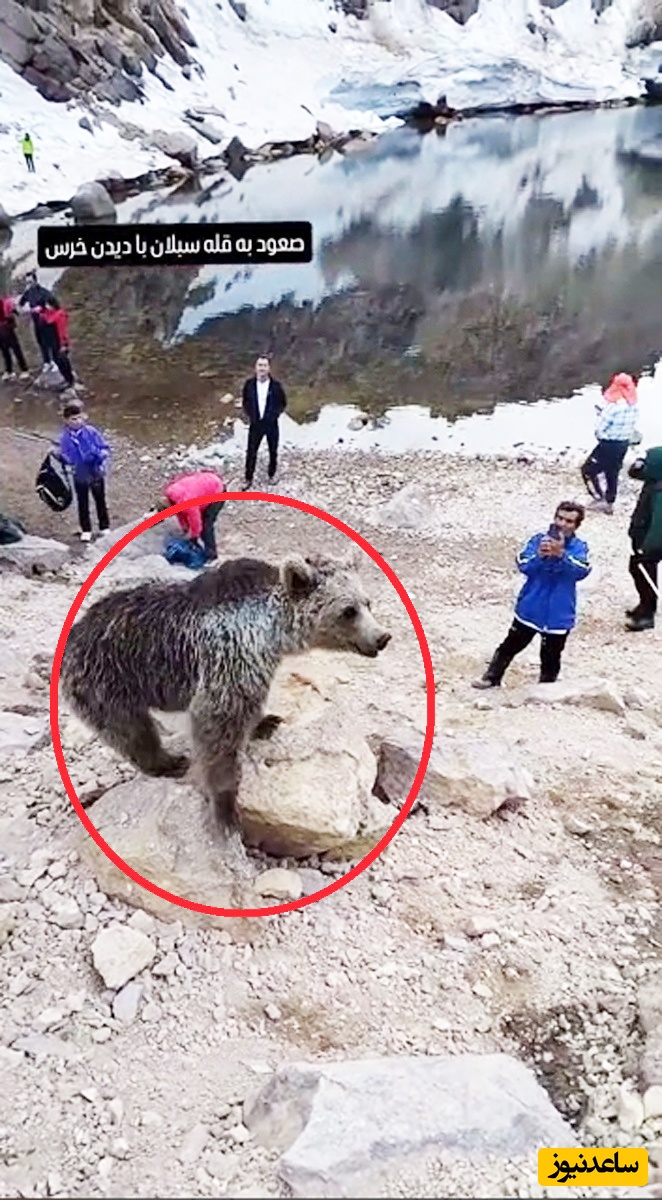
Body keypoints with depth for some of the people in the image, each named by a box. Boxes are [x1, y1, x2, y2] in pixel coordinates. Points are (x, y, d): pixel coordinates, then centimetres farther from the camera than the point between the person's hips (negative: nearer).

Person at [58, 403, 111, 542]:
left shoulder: (91, 432, -13)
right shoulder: (65, 437, -11)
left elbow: (104, 447, -9)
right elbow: (65, 456, -6)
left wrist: (103, 461, -21)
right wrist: (61, 457, -27)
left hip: (96, 473, -1)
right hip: (80, 475, 1)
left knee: (100, 501, 16)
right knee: (82, 504, 13)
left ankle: (104, 527, 32)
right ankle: (86, 530, 29)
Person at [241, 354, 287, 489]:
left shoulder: (276, 385, -10)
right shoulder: (249, 384, -6)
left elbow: (283, 403, 4)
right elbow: (245, 402, 9)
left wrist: (275, 415, -3)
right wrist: (248, 416, 5)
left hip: (272, 424, -1)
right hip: (255, 424, 1)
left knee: (273, 451, 13)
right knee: (251, 452, 4)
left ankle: (272, 475, 32)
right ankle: (248, 479, 16)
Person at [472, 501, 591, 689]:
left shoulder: (579, 547, -7)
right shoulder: (538, 539, -6)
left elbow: (581, 571, -25)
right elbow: (524, 566, -16)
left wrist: (561, 554, -39)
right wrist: (540, 555, -35)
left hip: (559, 615, -1)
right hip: (530, 608, 1)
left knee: (550, 657, 12)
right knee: (511, 645, 14)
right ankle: (492, 677, 29)